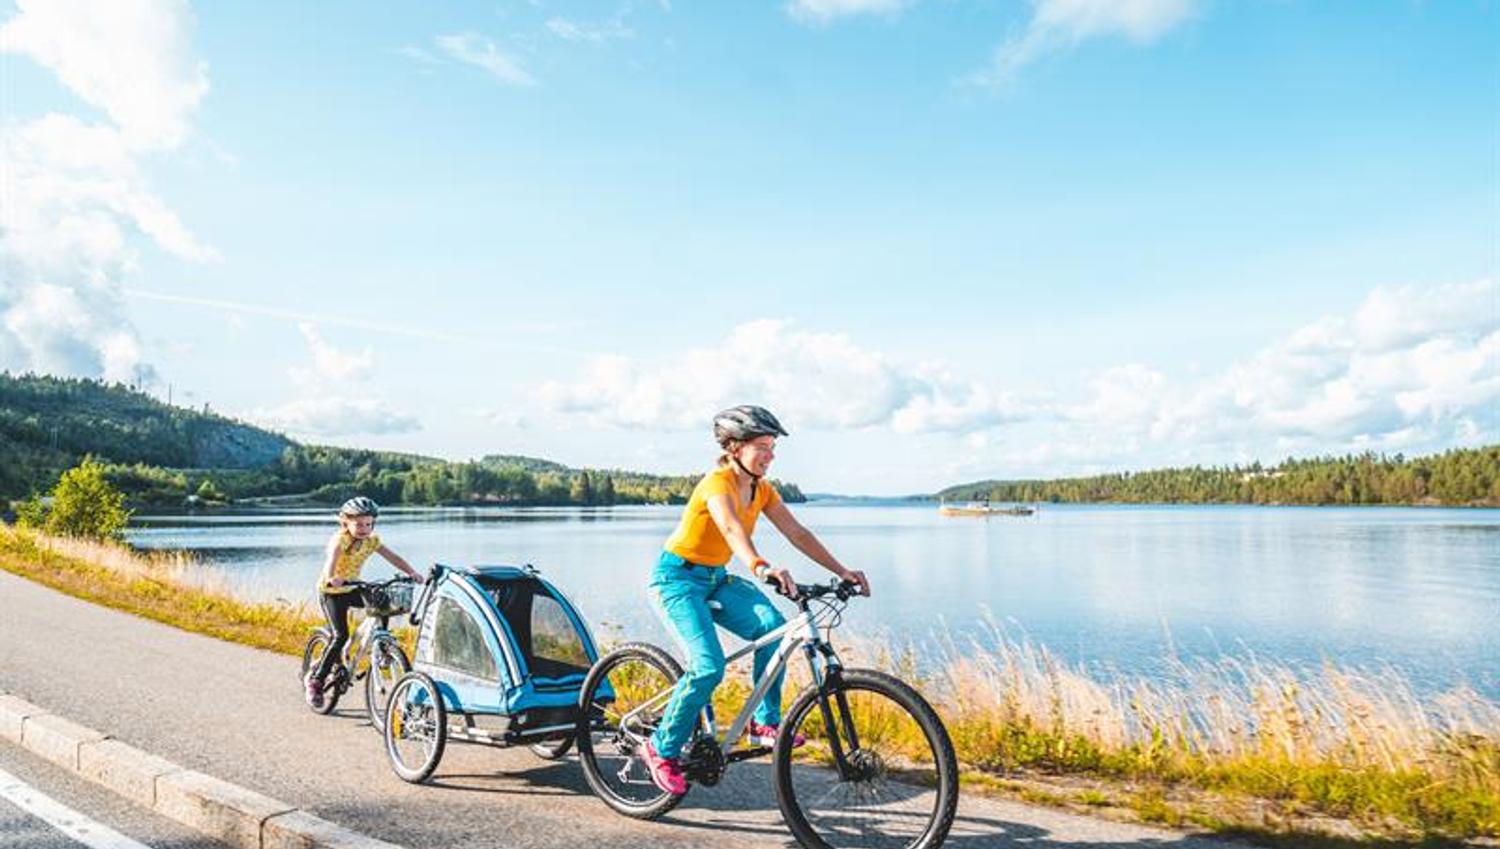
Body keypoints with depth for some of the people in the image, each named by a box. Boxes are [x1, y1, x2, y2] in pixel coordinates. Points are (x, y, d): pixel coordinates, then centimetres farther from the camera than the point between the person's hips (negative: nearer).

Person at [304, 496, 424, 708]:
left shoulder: (371, 540, -7)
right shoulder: (340, 539, -25)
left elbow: (393, 557, -12)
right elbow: (332, 558, -44)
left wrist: (412, 573, -28)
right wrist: (332, 578, -65)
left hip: (351, 589, 6)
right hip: (331, 591, -6)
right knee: (341, 636, -17)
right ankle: (315, 679, -4)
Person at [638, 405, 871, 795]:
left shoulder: (762, 491, 0)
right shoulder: (718, 483, -23)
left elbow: (798, 533, -2)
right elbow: (732, 529, -43)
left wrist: (842, 572, -11)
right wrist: (761, 568, -62)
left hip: (716, 578, 7)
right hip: (678, 576, -7)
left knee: (773, 625, -19)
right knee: (709, 666, -22)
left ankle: (765, 722, -5)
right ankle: (661, 749, -1)